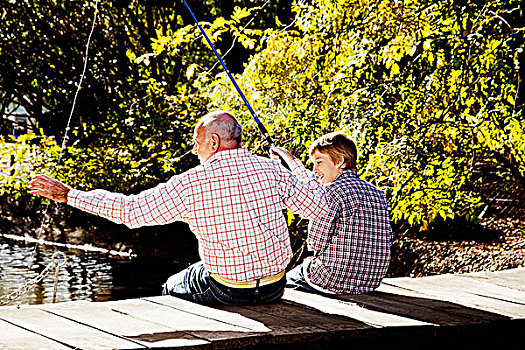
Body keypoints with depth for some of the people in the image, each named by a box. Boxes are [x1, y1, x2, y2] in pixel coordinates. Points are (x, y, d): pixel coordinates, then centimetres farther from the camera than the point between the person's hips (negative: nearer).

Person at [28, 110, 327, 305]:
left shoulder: (190, 184, -14)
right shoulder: (269, 170, -6)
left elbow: (130, 211, -9)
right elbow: (317, 206, 1)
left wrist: (69, 195, 0)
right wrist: (298, 170, 20)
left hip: (227, 292, -4)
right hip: (275, 287, 5)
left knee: (172, 289, 27)